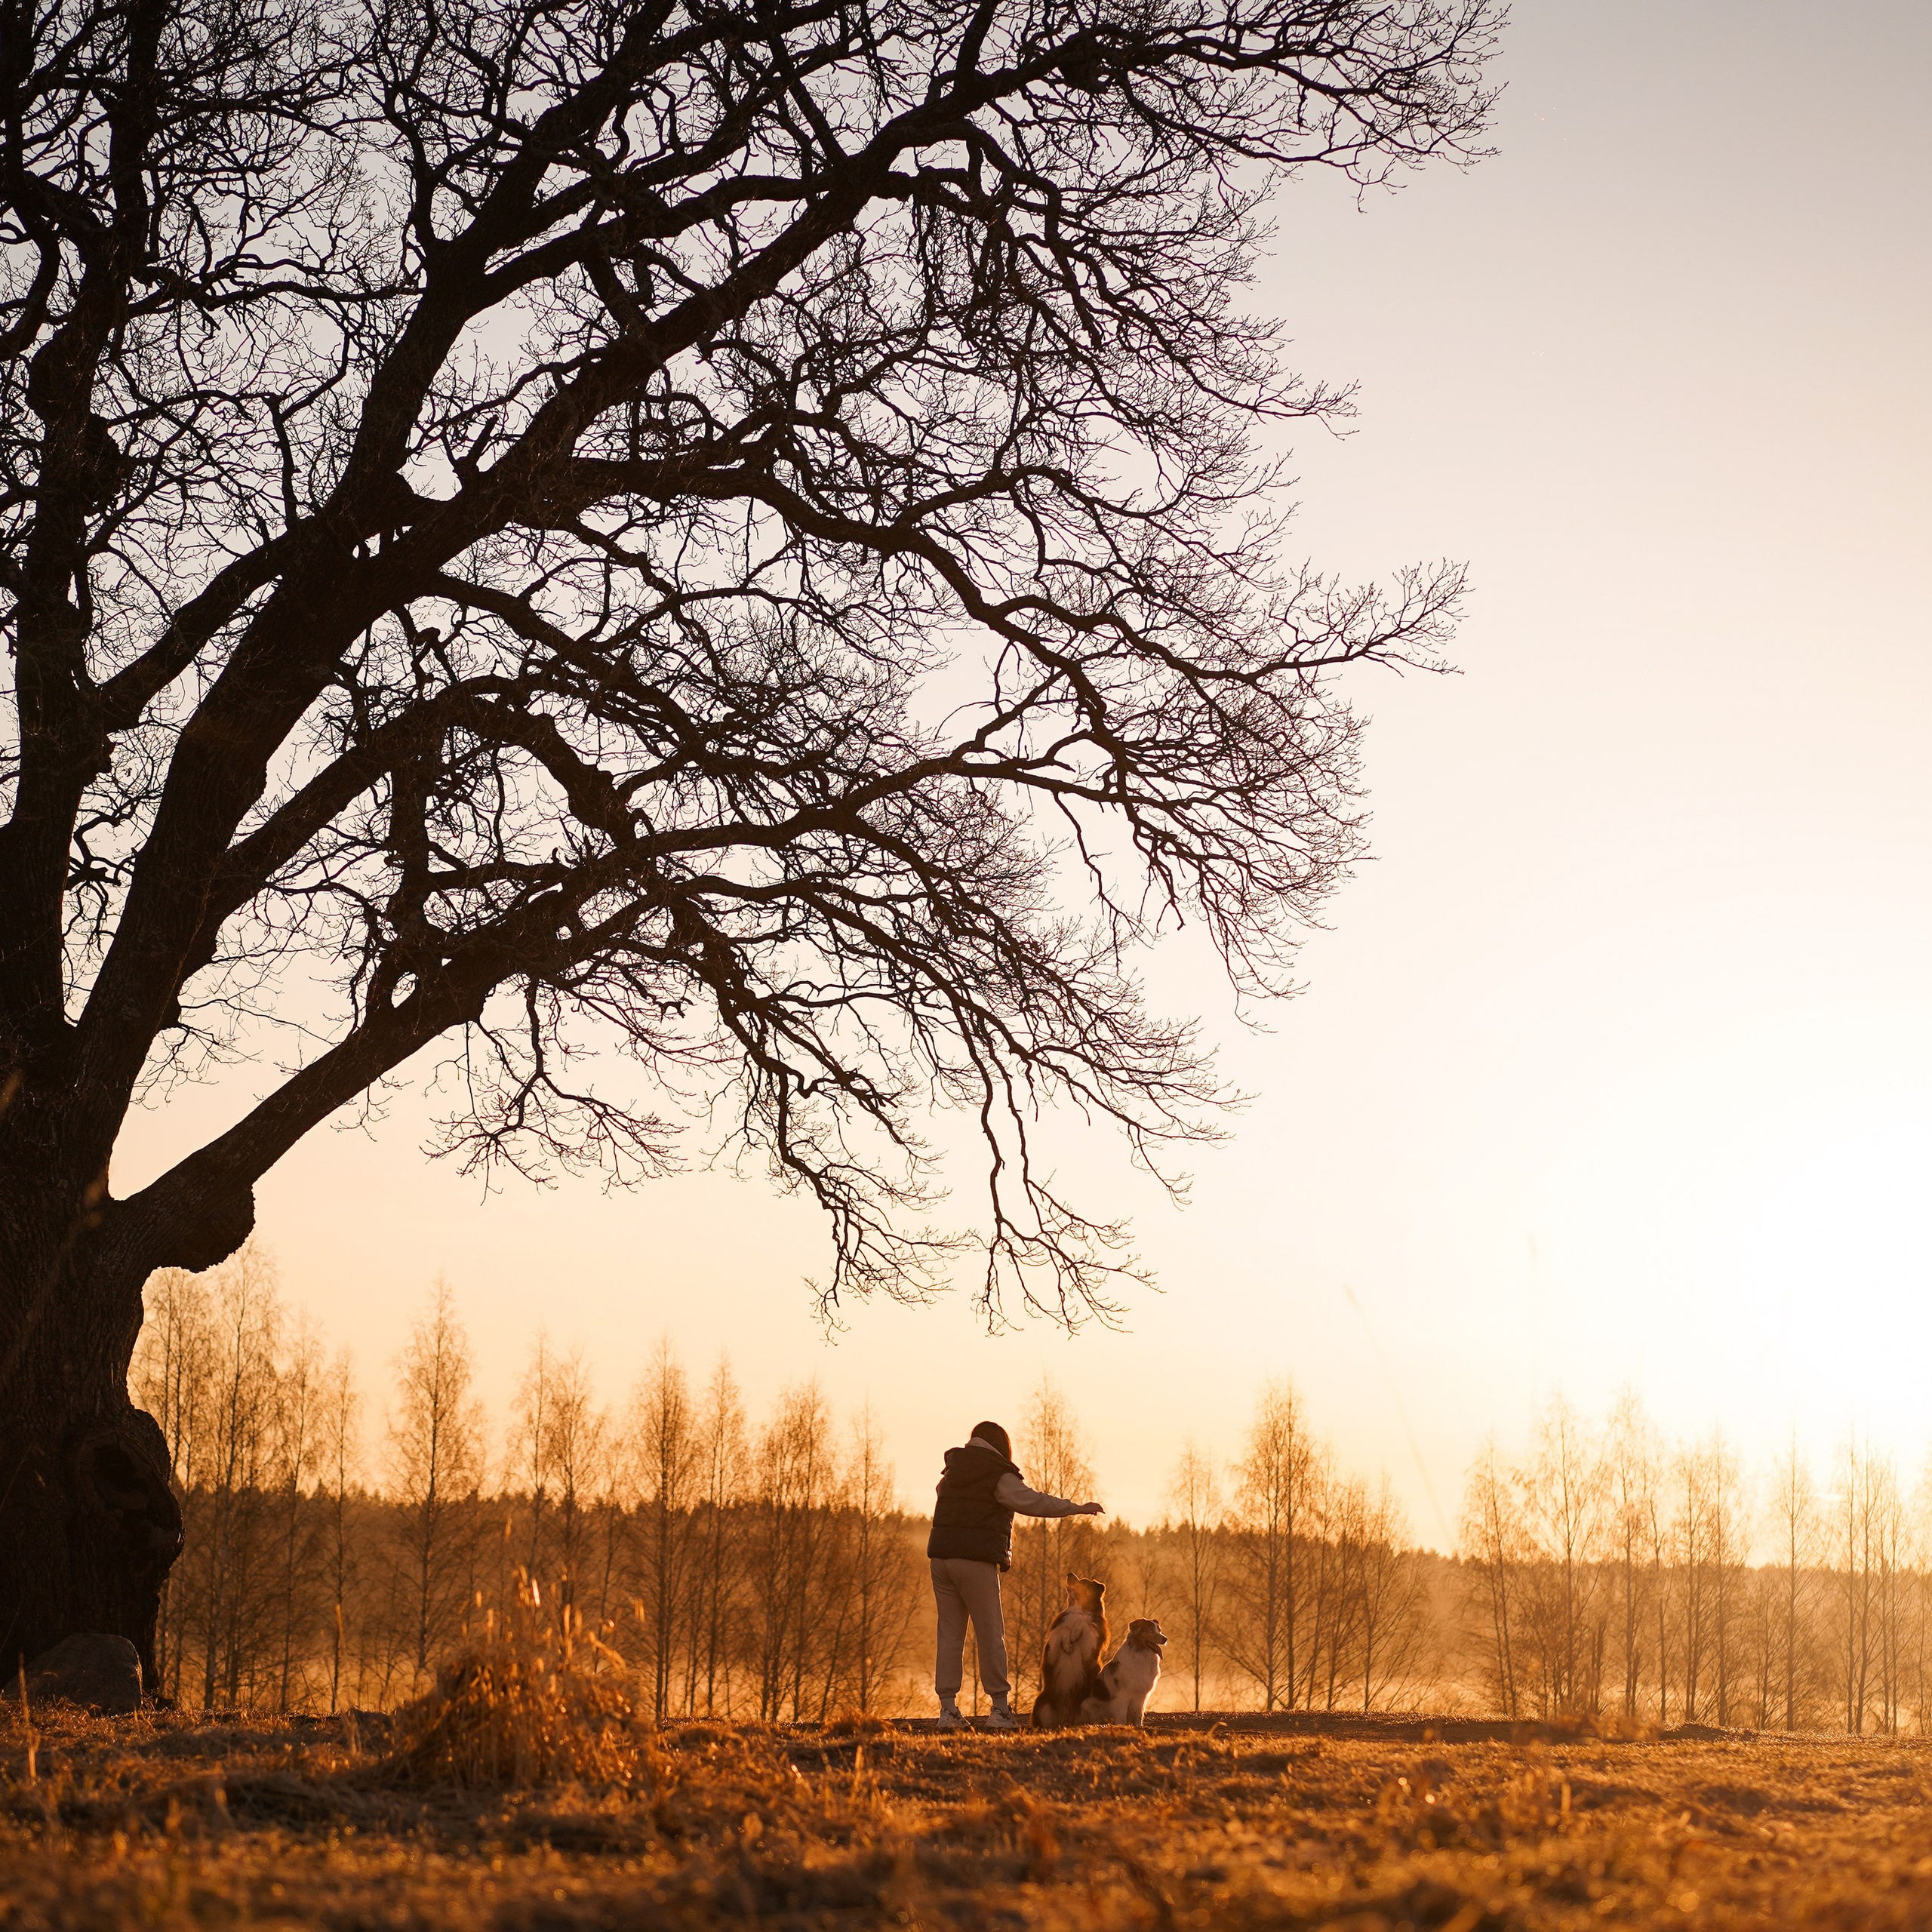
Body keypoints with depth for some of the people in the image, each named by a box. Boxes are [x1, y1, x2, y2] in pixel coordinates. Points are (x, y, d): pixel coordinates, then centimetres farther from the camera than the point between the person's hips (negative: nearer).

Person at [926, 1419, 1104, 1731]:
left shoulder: (954, 1470, 18)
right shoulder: (999, 1477, -4)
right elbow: (1031, 1501, -16)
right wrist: (1077, 1508, -15)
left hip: (941, 1557, 7)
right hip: (976, 1562, -6)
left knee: (950, 1635, 7)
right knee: (991, 1636, -1)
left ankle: (947, 1708, 1)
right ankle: (1000, 1709, 1)